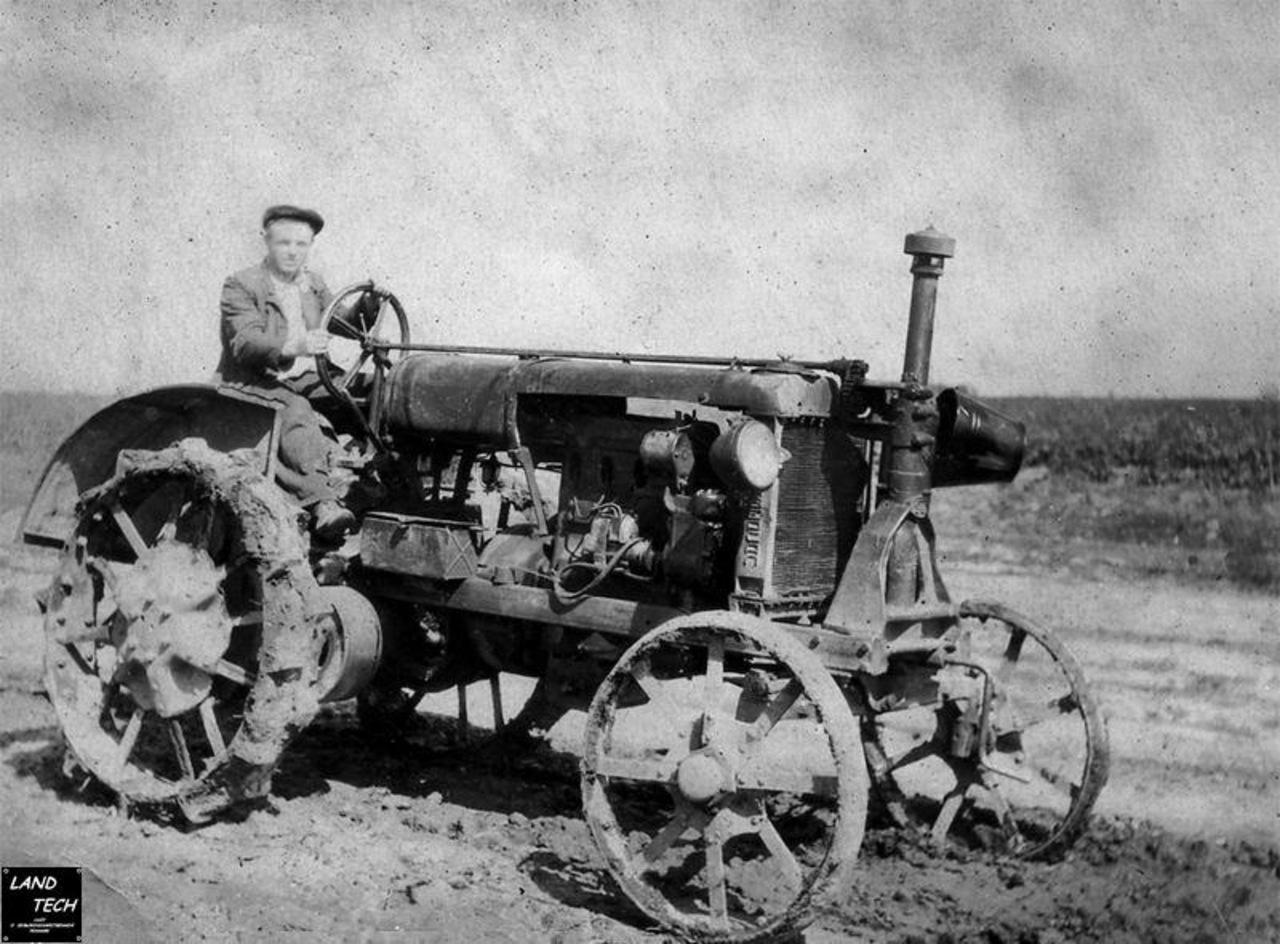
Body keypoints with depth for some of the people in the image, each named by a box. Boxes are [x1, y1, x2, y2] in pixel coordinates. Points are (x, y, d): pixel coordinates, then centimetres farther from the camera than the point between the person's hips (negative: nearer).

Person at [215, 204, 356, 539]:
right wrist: (294, 346, -38)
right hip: (255, 383, -7)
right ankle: (325, 503, -50)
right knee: (295, 413, -35)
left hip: (304, 380, 7)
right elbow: (245, 343, -20)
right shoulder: (240, 286, -5)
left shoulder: (313, 285, 17)